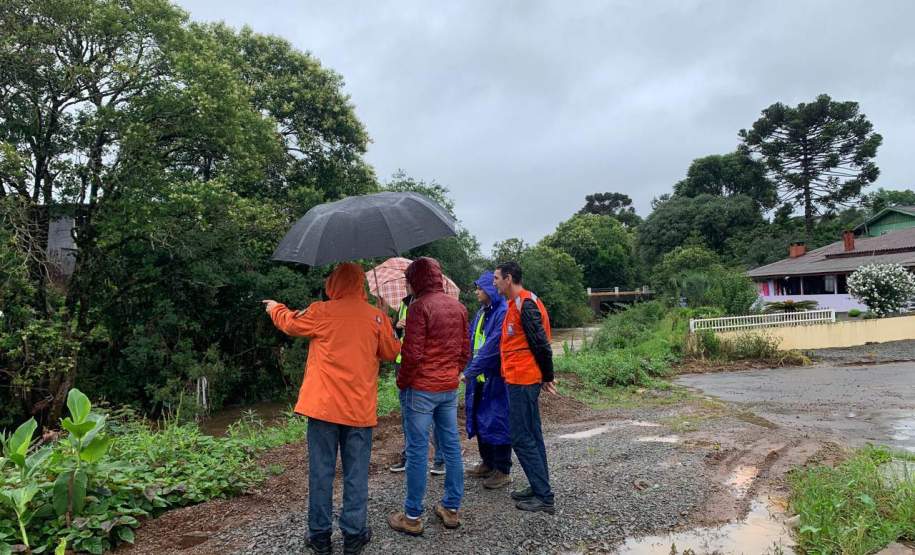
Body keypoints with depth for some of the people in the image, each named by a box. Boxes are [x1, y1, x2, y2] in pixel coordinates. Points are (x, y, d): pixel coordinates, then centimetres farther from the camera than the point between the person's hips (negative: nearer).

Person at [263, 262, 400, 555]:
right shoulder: (377, 317, -2)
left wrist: (275, 307, 33)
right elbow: (392, 352, 7)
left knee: (321, 471, 9)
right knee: (356, 473, 9)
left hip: (324, 406, -1)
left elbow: (289, 322, 13)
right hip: (360, 409, 1)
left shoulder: (321, 312, -5)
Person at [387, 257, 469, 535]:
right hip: (450, 388, 7)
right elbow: (465, 351, 12)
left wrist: (401, 382, -4)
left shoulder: (420, 306, -14)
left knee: (417, 450, 1)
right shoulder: (458, 307, 9)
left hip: (421, 389, -7)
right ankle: (452, 509, 23)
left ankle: (412, 517, 11)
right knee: (451, 446, 12)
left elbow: (412, 353, -17)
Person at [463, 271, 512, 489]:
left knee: (497, 422, 0)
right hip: (479, 377, 9)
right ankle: (488, 463, 32)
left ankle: (503, 471, 14)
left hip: (495, 378, -9)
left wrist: (470, 371, -22)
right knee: (479, 420, 17)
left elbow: (492, 347, -24)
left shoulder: (503, 313, -18)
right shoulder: (482, 312, 12)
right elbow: (470, 340, 15)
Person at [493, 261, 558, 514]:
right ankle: (539, 488, 25)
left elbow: (541, 343, -19)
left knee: (522, 438, -4)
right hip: (523, 379, 10)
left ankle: (544, 497, 4)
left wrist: (547, 376, -10)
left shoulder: (524, 304, -17)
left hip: (522, 381, -10)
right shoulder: (518, 303, 15)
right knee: (531, 435, 15)